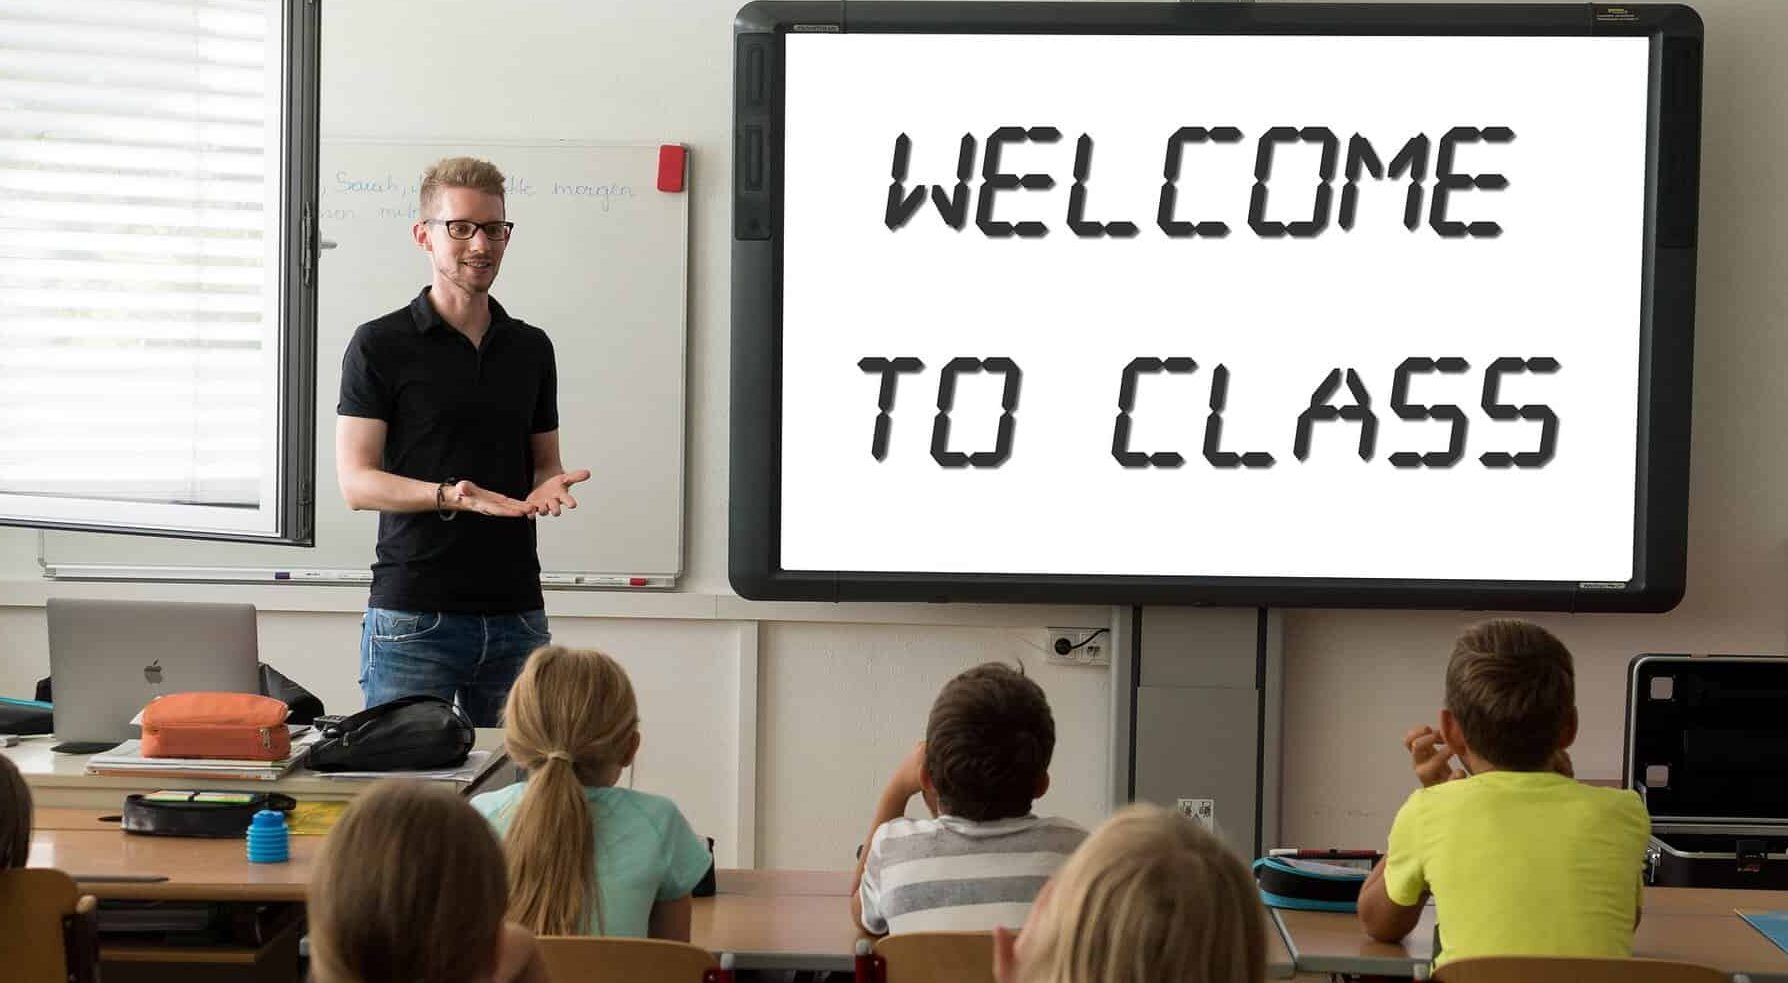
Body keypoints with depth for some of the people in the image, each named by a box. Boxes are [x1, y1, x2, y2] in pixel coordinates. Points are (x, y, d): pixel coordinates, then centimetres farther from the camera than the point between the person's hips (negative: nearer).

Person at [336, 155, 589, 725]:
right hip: (413, 616, -4)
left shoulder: (531, 349, 13)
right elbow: (357, 481, -6)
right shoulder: (380, 346, -1)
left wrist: (549, 487, -5)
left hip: (515, 614, 4)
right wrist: (450, 496, -22)